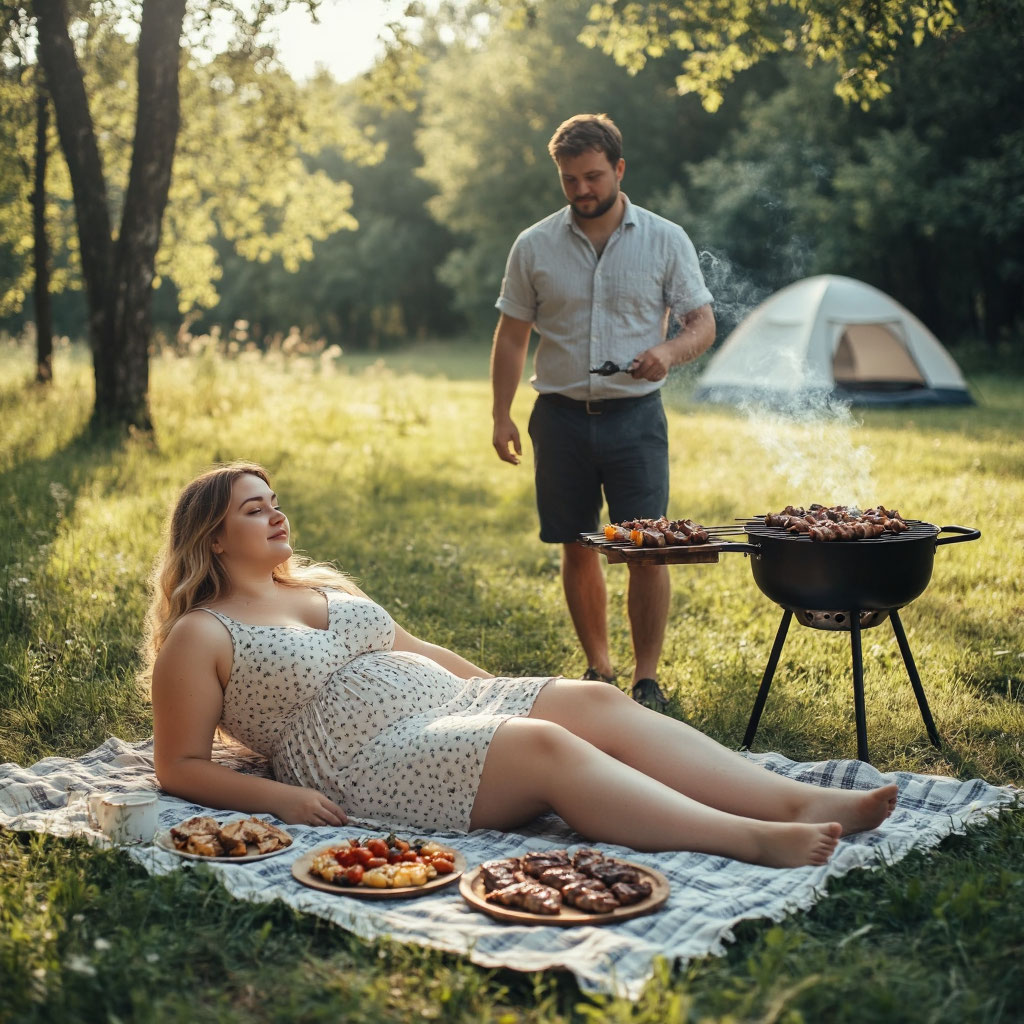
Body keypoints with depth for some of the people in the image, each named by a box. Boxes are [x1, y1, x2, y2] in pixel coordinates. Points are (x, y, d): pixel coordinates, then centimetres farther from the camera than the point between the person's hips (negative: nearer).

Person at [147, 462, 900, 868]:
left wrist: (498, 690, 18)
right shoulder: (200, 638, 3)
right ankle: (750, 841, -37)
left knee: (597, 703, -16)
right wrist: (282, 796, -15)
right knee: (548, 747, -30)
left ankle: (801, 801, -25)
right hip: (371, 761, -7)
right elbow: (181, 768, 0)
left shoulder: (322, 587, 24)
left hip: (451, 702, 8)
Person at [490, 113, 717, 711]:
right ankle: (598, 668, 21)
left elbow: (703, 324, 3)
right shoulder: (534, 247, 5)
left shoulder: (666, 241, 2)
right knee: (577, 548, 7)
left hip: (635, 415, -1)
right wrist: (502, 415, 3)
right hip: (561, 415, 2)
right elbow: (512, 337, 10)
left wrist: (669, 352, -19)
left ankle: (647, 678, 5)